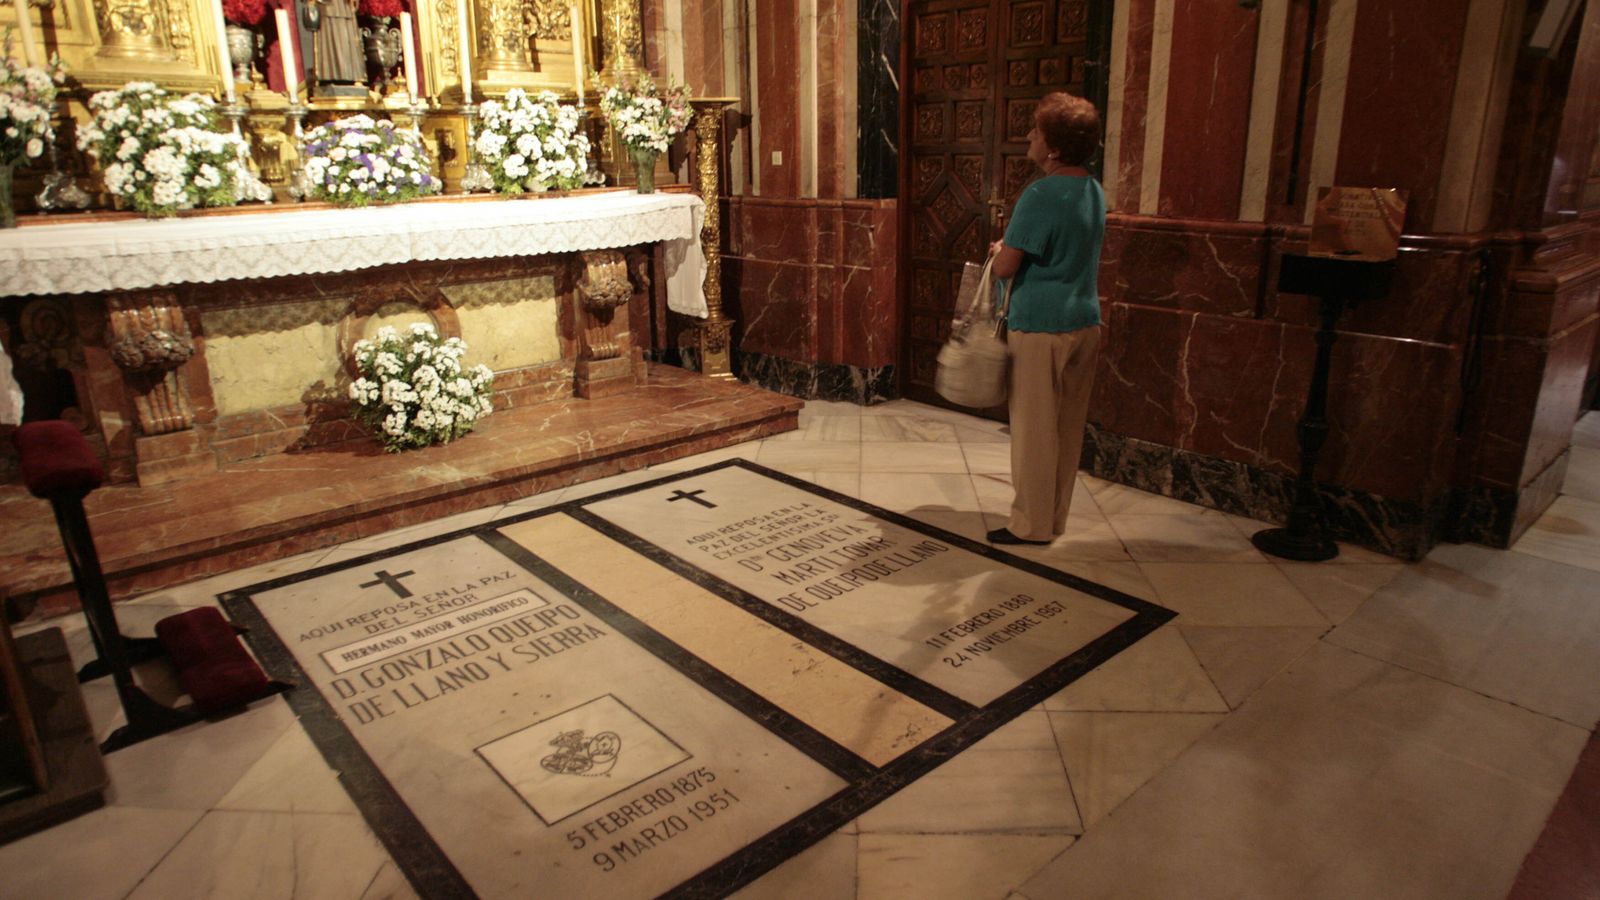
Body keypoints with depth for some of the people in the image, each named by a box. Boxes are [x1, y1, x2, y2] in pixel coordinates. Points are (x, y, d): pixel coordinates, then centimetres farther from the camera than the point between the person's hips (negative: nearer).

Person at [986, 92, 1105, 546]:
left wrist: (1000, 250, 5)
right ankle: (1054, 518, 26)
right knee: (1068, 427, 14)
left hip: (1040, 326, -8)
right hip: (1084, 322, 8)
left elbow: (1005, 267, -16)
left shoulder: (1041, 195, -17)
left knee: (1034, 428, 2)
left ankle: (1031, 524, 12)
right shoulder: (1093, 191, 10)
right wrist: (1015, 246, 12)